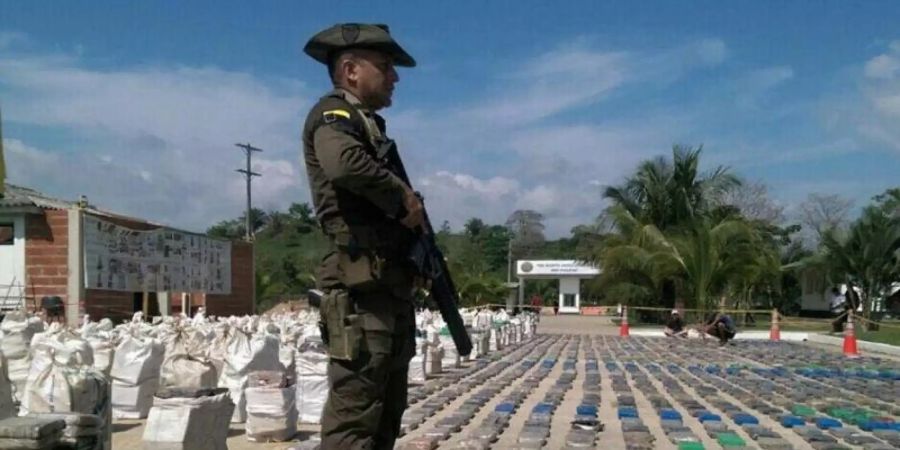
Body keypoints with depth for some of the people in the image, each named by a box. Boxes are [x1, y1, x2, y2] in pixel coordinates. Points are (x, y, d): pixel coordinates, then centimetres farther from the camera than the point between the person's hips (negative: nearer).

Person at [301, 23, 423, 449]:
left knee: (385, 413, 16)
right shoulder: (333, 115, -4)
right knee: (354, 413, -10)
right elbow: (346, 165, -28)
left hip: (390, 284, 10)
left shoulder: (368, 123, 23)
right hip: (361, 286, -10)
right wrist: (404, 198, -14)